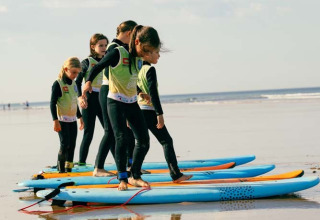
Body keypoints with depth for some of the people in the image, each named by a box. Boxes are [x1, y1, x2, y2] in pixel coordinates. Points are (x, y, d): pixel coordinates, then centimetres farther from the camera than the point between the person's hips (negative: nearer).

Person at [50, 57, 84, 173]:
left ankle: (69, 169, 11)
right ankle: (61, 170, -1)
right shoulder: (58, 84, -12)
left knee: (72, 145, 5)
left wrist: (80, 117, 26)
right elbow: (52, 103, -13)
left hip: (72, 120, 7)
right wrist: (55, 121, -18)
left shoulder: (73, 83, 10)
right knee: (65, 144, -10)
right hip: (62, 120, -7)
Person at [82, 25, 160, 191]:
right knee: (122, 138, -19)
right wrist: (89, 81, -22)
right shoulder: (118, 53, -14)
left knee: (144, 140, 3)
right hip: (116, 102, -7)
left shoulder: (139, 60, 6)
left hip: (132, 103, 7)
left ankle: (135, 176, 15)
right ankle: (122, 179, -13)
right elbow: (98, 67, -9)